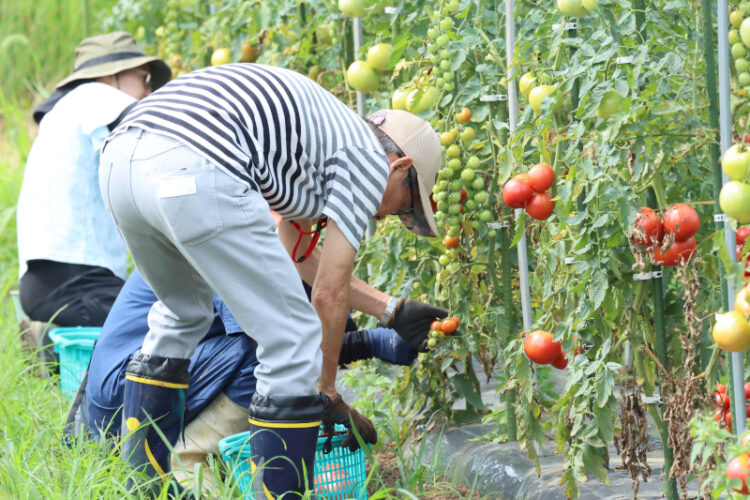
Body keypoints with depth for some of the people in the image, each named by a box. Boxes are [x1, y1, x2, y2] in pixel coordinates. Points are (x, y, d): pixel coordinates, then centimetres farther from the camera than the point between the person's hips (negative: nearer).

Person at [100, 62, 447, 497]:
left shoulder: (324, 133, 36)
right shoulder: (369, 161, 12)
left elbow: (295, 255, 48)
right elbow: (329, 293, 10)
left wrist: (390, 310, 54)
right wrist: (327, 394, 23)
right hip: (196, 175, -10)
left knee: (183, 316, 33)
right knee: (294, 339, 4)